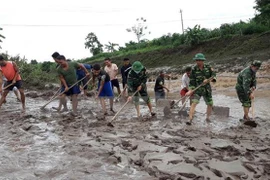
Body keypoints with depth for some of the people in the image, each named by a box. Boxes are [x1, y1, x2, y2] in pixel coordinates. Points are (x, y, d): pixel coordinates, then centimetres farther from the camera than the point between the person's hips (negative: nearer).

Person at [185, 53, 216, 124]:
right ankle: (190, 120, -24)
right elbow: (192, 81, -9)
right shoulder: (194, 69, -9)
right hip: (197, 90, -3)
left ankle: (207, 118, 35)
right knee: (193, 103, -20)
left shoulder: (208, 67, -3)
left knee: (210, 104, 11)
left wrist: (208, 80, -20)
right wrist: (190, 90, -18)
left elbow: (213, 75, -1)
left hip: (207, 90, 3)